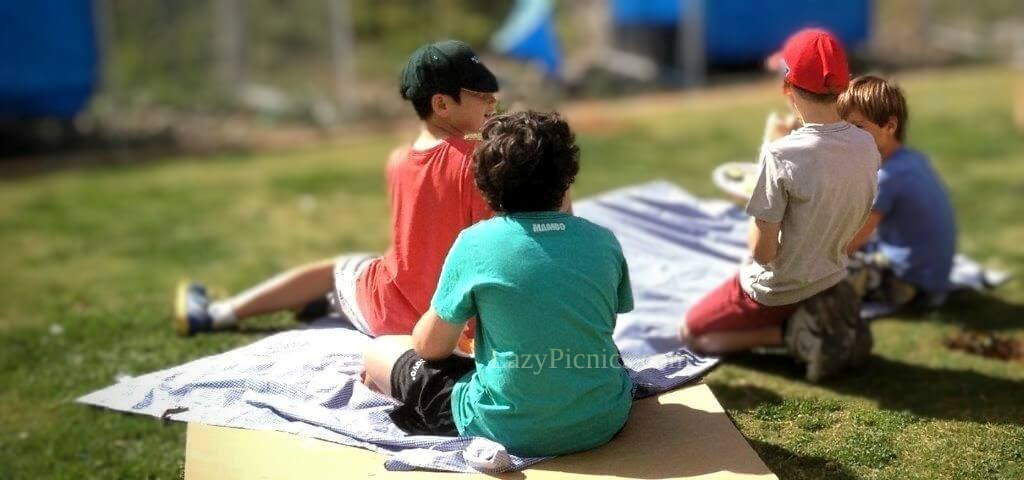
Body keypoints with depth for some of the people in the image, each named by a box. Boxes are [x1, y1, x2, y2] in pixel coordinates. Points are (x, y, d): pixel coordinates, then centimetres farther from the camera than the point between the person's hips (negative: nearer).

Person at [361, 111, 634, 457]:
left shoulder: (475, 242, -10)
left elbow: (430, 346, -2)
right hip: (606, 420, 4)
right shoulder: (603, 240, 0)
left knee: (378, 353, 14)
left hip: (513, 433, -4)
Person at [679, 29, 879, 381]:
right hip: (830, 280, 7)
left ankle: (794, 334, -2)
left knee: (691, 332, 16)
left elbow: (762, 252, -23)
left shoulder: (781, 155, -29)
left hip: (778, 291, -7)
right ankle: (820, 321, 10)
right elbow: (851, 226, 5)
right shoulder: (867, 146, -10)